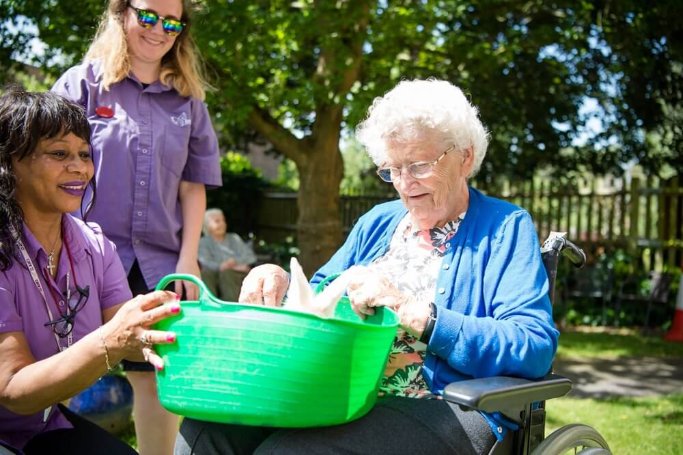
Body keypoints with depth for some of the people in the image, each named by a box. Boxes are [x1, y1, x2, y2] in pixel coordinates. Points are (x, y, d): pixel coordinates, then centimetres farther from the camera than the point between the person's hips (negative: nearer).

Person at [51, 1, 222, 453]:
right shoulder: (83, 83, 2)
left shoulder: (189, 101, 11)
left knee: (161, 376, 6)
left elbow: (193, 187, 11)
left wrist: (188, 259, 3)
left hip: (158, 263, 3)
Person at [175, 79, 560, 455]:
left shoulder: (506, 228, 3)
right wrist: (278, 283, -2)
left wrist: (413, 311, -20)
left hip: (441, 409, -5)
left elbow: (535, 348, -12)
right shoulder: (378, 222, 22)